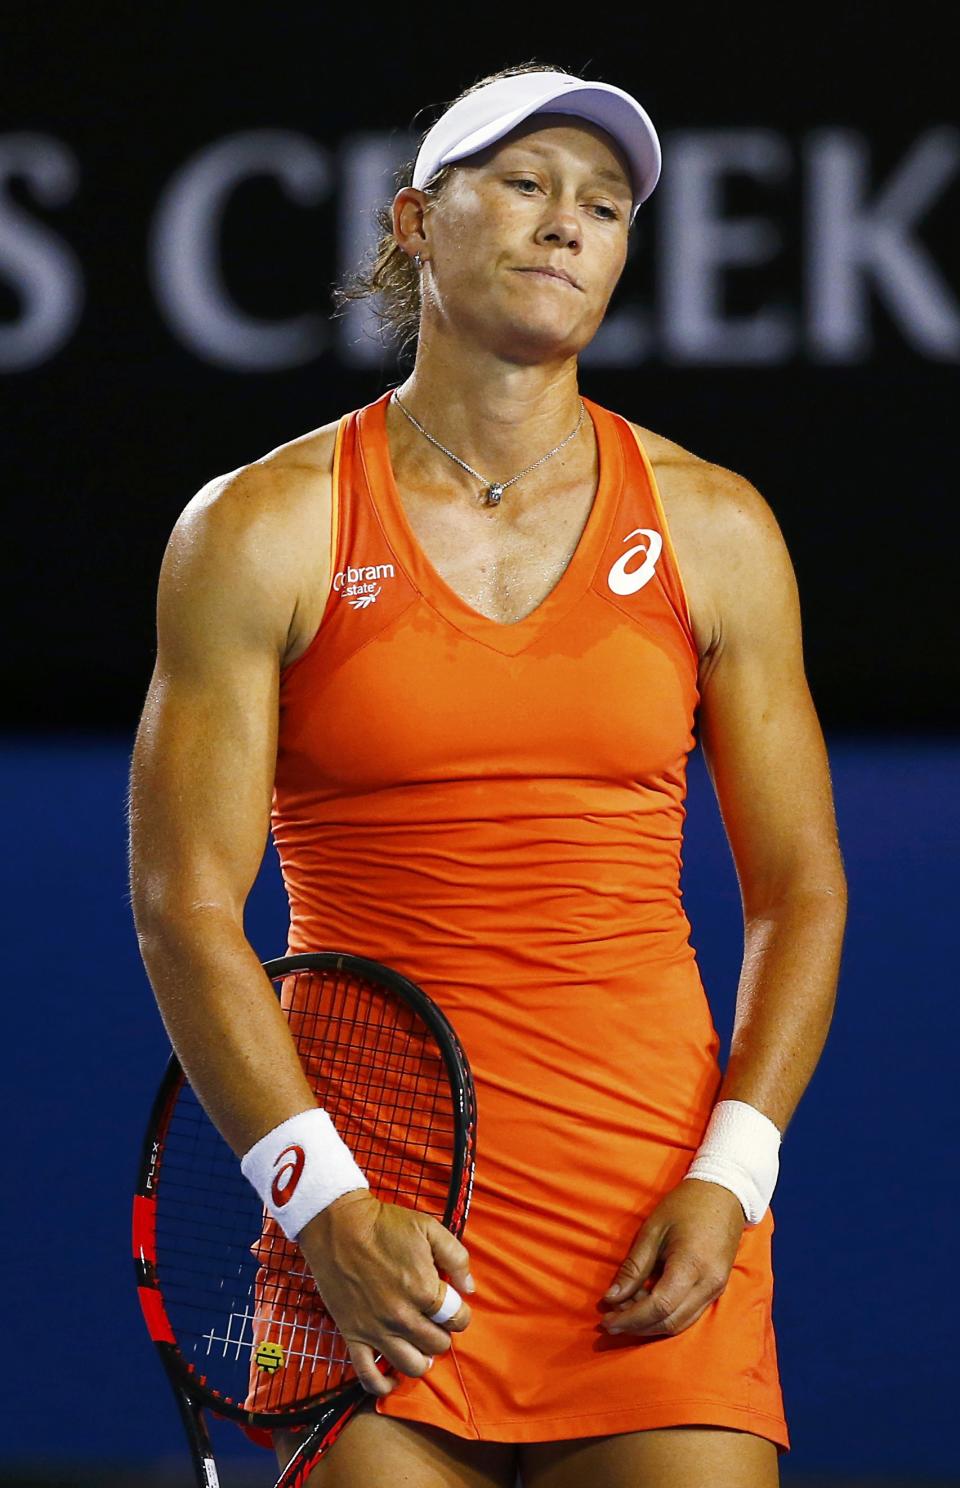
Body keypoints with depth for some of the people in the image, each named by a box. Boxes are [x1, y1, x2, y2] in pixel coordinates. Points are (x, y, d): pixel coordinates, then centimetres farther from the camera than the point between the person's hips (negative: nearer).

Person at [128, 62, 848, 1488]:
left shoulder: (714, 530, 8)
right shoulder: (266, 529, 2)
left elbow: (799, 893, 10)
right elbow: (186, 903, -2)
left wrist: (726, 1181, -4)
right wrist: (330, 1206, -12)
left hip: (658, 1221, 2)